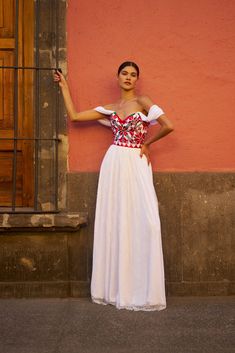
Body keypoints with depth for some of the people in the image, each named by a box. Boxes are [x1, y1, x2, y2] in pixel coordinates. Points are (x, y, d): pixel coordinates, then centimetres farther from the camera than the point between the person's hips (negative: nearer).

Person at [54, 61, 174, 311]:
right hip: (114, 164, 3)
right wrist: (64, 87, 21)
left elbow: (168, 126, -8)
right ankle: (114, 288, 10)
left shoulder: (142, 102, 2)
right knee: (114, 223, 3)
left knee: (144, 221, -11)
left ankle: (143, 291, -3)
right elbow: (74, 115, 15)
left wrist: (146, 143, 3)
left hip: (137, 164, -3)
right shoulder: (109, 109, 14)